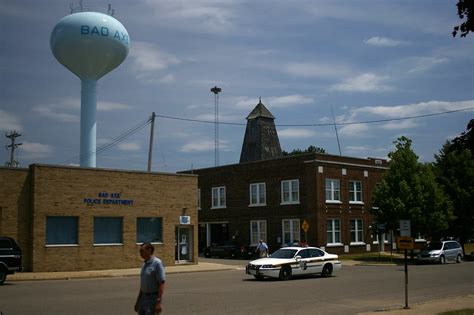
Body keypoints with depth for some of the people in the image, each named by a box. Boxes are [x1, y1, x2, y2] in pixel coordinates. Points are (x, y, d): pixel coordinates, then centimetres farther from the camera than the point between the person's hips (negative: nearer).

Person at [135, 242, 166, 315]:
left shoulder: (157, 263, -14)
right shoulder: (145, 264, 12)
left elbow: (161, 284, -19)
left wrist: (158, 302, -23)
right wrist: (138, 301, 19)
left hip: (153, 297, -9)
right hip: (144, 297, 9)